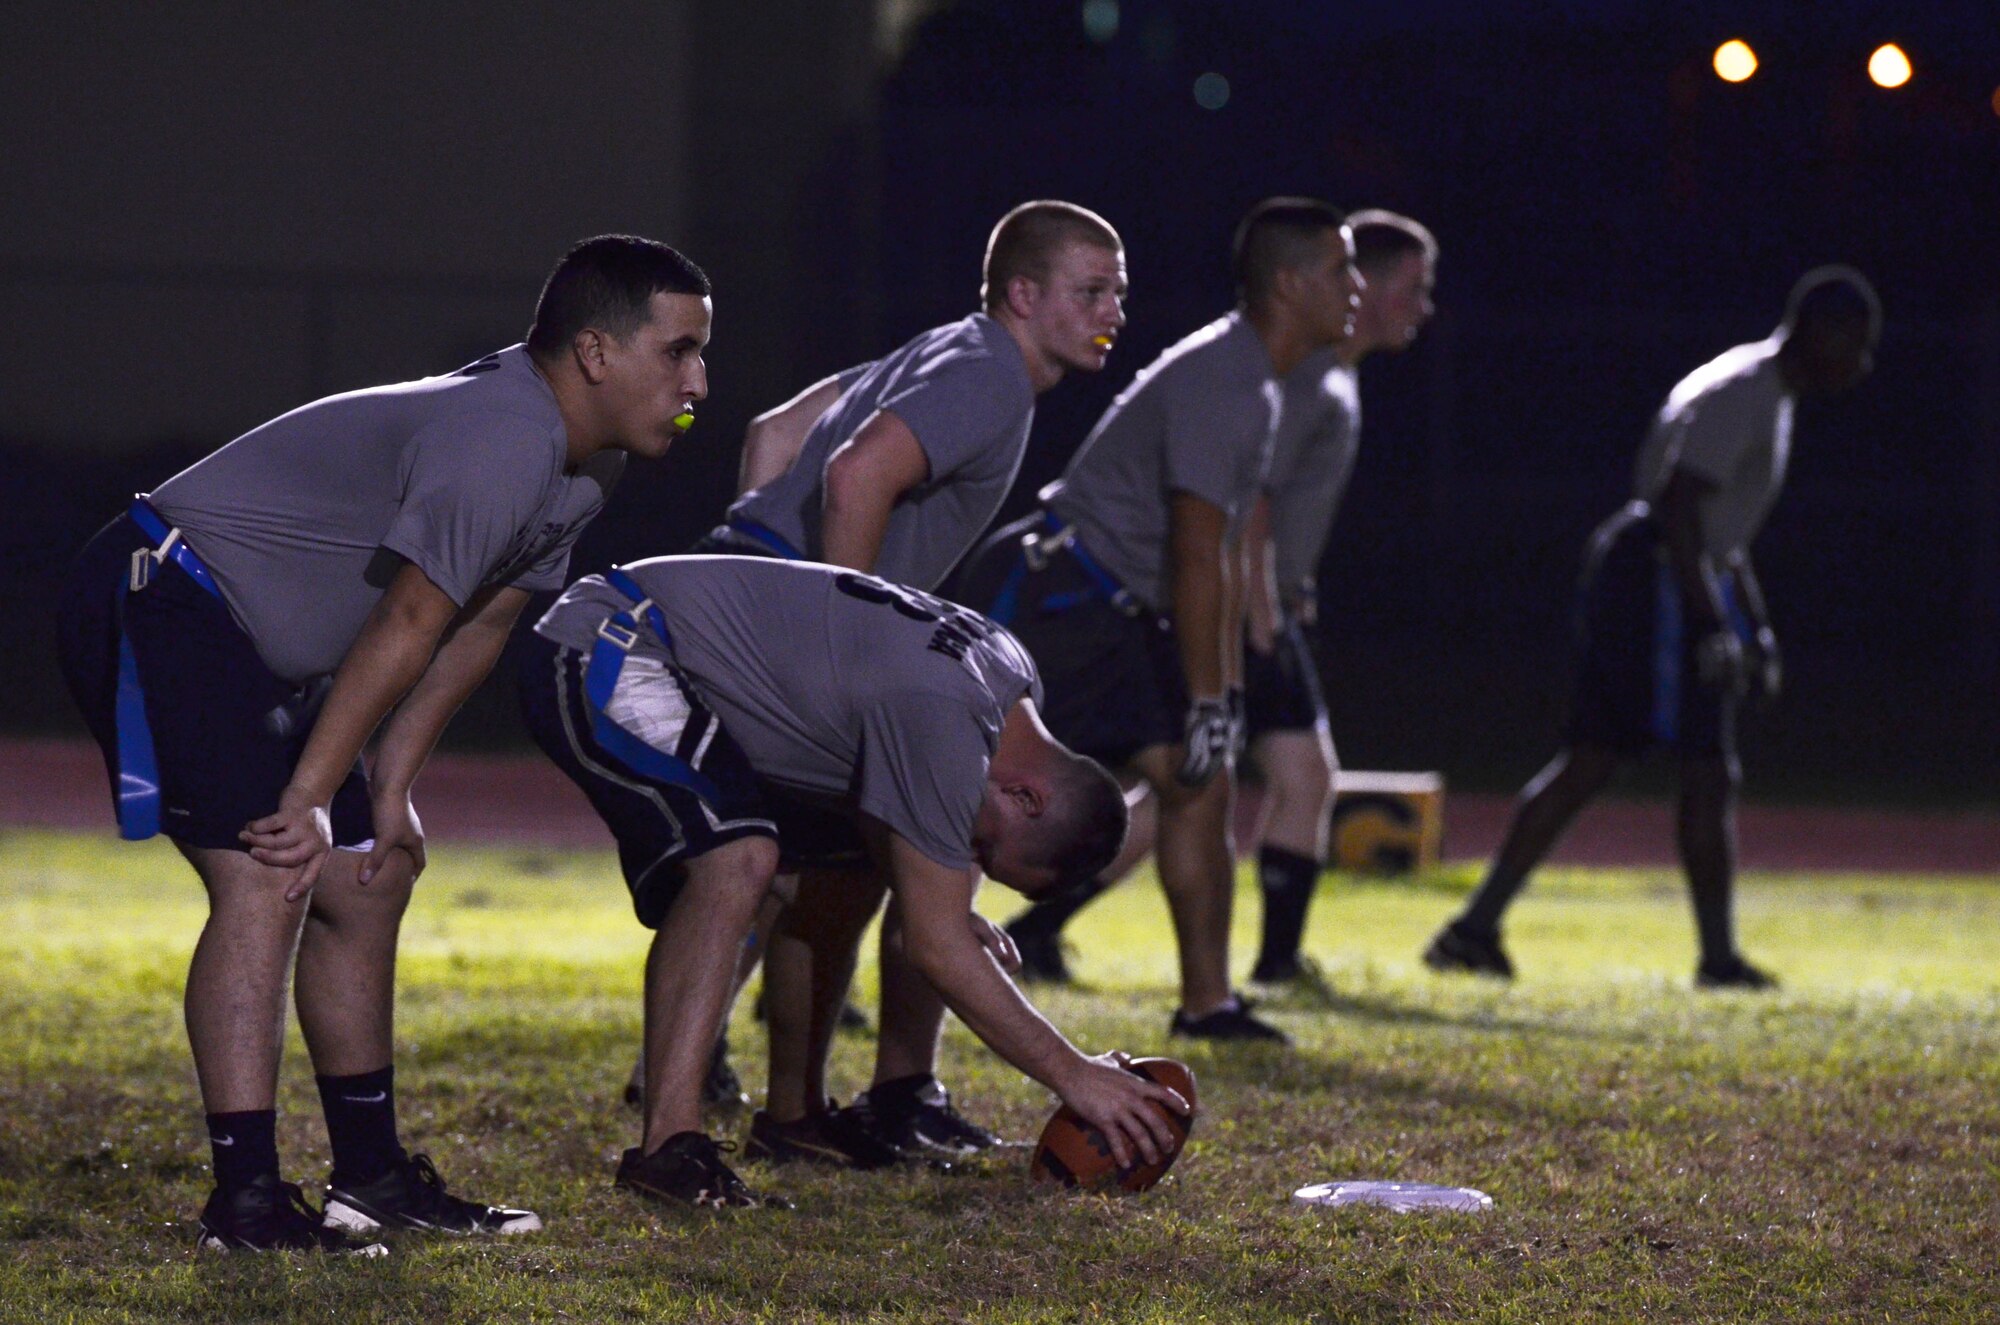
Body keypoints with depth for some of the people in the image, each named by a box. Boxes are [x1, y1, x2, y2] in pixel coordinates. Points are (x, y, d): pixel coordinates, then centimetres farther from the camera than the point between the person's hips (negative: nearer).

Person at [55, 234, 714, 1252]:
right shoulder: (497, 444, -26)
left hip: (265, 652, 11)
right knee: (266, 881, -20)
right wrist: (310, 800, -23)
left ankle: (372, 1174, 22)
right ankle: (245, 1198, -23)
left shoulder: (583, 466, 8)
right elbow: (406, 631, -25)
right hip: (160, 606, -11)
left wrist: (389, 794, 8)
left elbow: (477, 629, 11)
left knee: (362, 886, 13)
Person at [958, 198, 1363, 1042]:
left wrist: (1227, 691, 16)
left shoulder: (1258, 388, 14)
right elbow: (1197, 558, -22)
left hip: (1116, 614, 10)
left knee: (1198, 785, 4)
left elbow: (1228, 552, 19)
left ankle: (1208, 1001, 8)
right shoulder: (1214, 380, -19)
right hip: (1051, 593, -10)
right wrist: (1206, 704, -19)